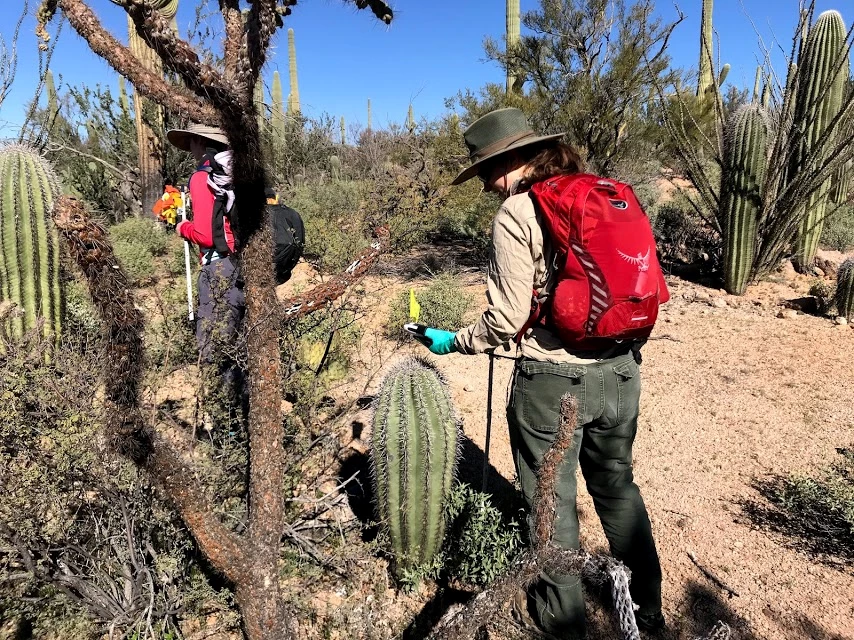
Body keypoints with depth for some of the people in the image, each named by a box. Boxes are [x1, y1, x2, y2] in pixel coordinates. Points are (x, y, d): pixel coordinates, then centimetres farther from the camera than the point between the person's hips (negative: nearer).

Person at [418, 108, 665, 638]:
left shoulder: (517, 212, -13)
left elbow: (508, 318, -15)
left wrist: (453, 341, 0)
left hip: (554, 379, -6)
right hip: (621, 369, 7)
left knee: (553, 501, 14)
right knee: (618, 486, 24)